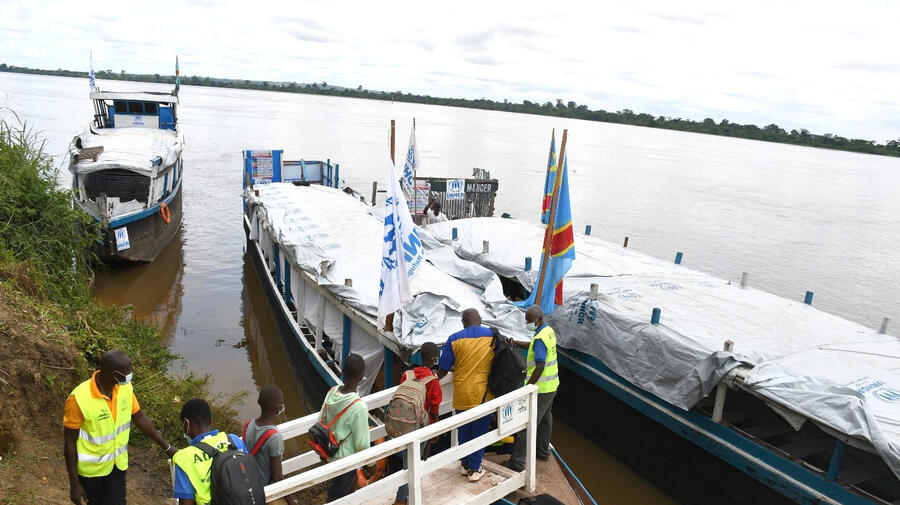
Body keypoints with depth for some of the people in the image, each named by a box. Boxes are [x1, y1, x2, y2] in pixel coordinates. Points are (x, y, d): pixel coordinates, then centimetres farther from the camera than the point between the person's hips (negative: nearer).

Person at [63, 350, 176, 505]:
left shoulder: (125, 387, -13)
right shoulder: (79, 399, -28)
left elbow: (140, 418, 1)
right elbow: (69, 442, -18)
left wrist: (166, 446, 5)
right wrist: (74, 484, -14)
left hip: (117, 464, 4)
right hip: (90, 469, -4)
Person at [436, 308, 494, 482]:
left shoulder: (455, 339, -8)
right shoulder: (493, 336, -3)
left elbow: (443, 369, -5)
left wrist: (436, 378, 16)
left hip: (461, 394, 0)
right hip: (483, 395, 0)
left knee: (464, 431, 17)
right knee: (479, 432, 12)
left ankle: (465, 465, 31)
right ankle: (474, 469, 20)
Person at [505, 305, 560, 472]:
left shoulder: (540, 339, -25)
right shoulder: (549, 331, 5)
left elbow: (540, 367, -28)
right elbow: (533, 346, 21)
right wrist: (515, 343, 11)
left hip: (540, 389, -10)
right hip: (551, 385, 10)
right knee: (545, 419, 24)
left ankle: (518, 462, 0)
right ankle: (543, 451, 40)